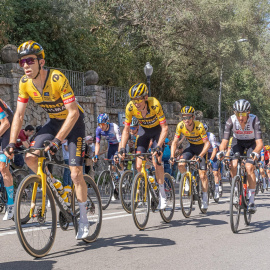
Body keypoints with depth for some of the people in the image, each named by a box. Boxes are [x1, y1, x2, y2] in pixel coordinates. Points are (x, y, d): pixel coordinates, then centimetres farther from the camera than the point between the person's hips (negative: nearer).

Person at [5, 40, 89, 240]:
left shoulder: (57, 78, -30)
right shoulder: (25, 83, -13)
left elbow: (73, 113, -32)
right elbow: (19, 115, -7)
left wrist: (57, 140, -39)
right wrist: (12, 143, -17)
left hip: (74, 121, -5)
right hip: (54, 121, 5)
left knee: (76, 174, -11)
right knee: (30, 158, -14)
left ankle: (84, 220, 4)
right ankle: (50, 182, 15)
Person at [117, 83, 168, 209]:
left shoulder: (154, 104, -34)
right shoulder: (130, 107, -25)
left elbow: (164, 128, -30)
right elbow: (126, 130, -15)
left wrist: (158, 146, -40)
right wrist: (122, 149, -25)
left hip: (157, 130, -3)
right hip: (144, 130, 3)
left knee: (156, 162, -21)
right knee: (139, 165, -8)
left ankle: (162, 195, -9)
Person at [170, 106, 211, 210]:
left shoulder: (199, 126, -31)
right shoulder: (180, 126, -21)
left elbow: (207, 143, -32)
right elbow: (174, 142, -14)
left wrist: (200, 156, -45)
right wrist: (172, 156, -27)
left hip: (201, 147, -3)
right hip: (191, 146, 3)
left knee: (202, 175, -9)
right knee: (181, 164, -22)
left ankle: (205, 198, 7)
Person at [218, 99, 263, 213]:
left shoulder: (254, 120, -33)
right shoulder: (231, 120, -28)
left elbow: (259, 142, -38)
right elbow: (224, 140, -28)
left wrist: (255, 152, -58)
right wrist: (221, 151, -48)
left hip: (252, 143, -2)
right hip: (238, 142, 2)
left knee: (249, 167, -21)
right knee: (233, 165, -21)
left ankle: (251, 201, -13)